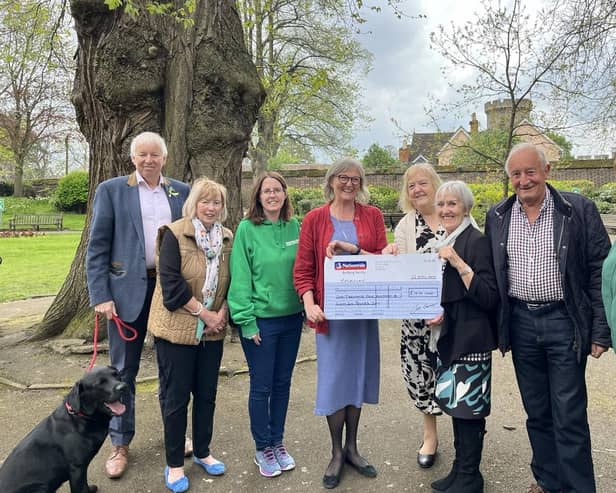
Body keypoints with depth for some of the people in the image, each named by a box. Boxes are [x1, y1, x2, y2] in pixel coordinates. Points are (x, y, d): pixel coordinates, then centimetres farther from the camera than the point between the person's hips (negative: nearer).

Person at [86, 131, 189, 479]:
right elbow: (97, 247, -3)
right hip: (128, 289, -2)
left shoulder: (182, 191, 7)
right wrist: (101, 296, -10)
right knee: (124, 370, 8)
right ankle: (121, 444, 24)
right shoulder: (111, 190, 1)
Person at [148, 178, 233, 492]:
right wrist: (203, 312, -17)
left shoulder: (227, 238, 6)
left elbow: (231, 281, 8)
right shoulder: (174, 234, -10)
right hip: (177, 328, -5)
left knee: (207, 393, 14)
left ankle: (202, 452, 33)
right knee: (175, 396, 6)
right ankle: (174, 463, 21)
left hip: (212, 331, 5)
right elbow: (171, 282, -17)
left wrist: (222, 313, -7)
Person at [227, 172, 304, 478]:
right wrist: (246, 320, -14)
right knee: (262, 386, 8)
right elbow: (240, 278, -11)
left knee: (282, 383, 16)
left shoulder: (294, 226, 2)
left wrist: (307, 306, 3)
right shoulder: (247, 229, -10)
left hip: (291, 318, 4)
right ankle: (262, 448, 27)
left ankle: (277, 442, 33)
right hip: (261, 320, -4)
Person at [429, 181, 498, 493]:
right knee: (454, 403, 15)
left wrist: (459, 263, -26)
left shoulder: (477, 241, -13)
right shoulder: (445, 242, 11)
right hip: (449, 335, 8)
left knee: (468, 406, 0)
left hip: (471, 338, -8)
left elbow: (489, 298, -20)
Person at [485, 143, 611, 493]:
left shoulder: (579, 210, -5)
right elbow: (490, 274, 9)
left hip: (564, 322, -3)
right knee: (536, 412, 15)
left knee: (569, 415, 1)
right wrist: (495, 327, 5)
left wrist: (601, 331, -8)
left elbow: (600, 272, -5)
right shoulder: (497, 217, 5)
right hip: (521, 323, 4)